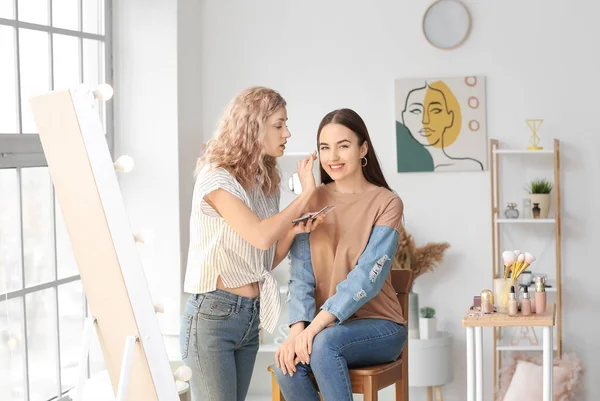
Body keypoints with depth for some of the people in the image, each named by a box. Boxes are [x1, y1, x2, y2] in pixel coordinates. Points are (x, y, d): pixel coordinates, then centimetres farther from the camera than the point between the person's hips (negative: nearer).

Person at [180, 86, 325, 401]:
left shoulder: (265, 183, 12)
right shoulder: (216, 178, -12)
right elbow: (261, 236, -25)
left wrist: (294, 231, -3)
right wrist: (306, 193, -15)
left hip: (251, 316, 7)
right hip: (212, 314, -7)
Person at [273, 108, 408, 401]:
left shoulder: (386, 203, -7)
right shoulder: (312, 201, 5)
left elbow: (368, 276, -18)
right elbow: (301, 274, -2)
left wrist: (317, 326, -27)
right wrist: (298, 328, -20)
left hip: (378, 326, -3)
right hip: (324, 326, 3)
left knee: (324, 343, -34)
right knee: (286, 365, -27)